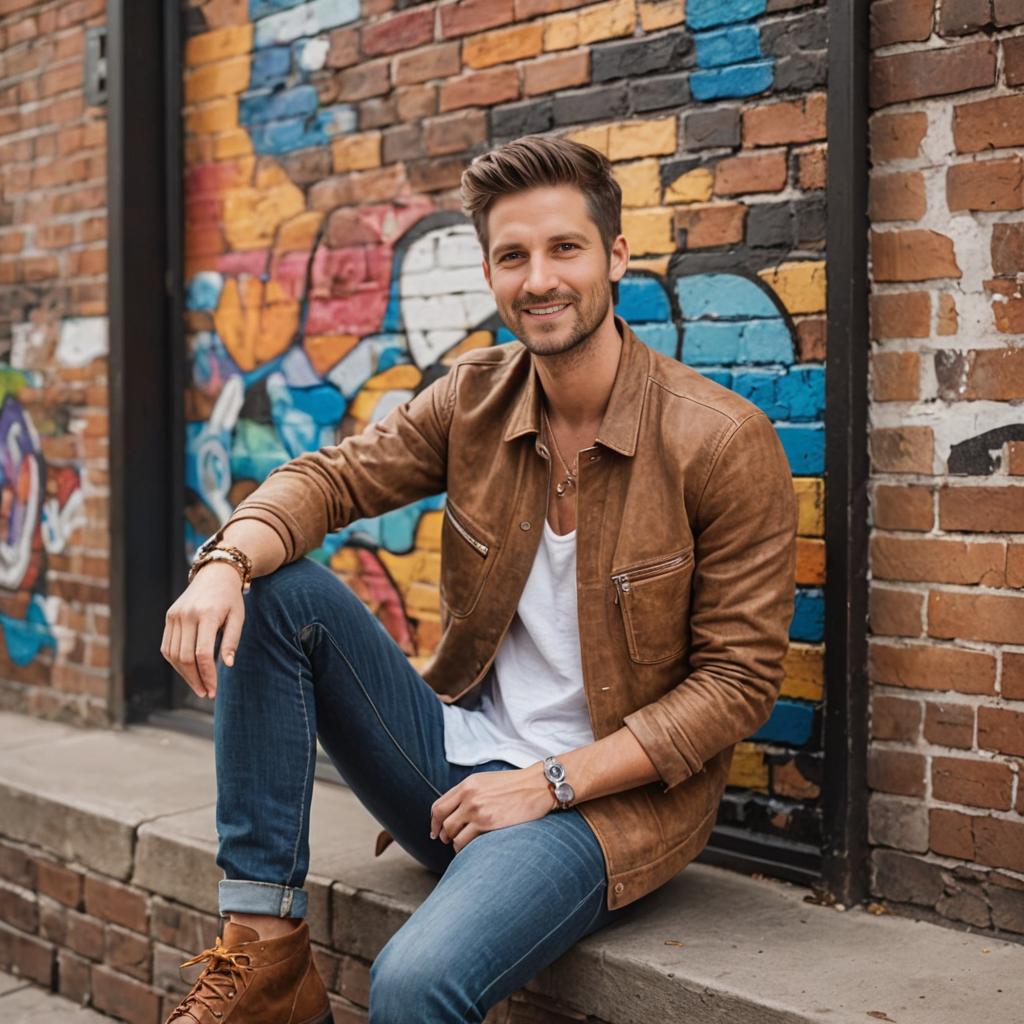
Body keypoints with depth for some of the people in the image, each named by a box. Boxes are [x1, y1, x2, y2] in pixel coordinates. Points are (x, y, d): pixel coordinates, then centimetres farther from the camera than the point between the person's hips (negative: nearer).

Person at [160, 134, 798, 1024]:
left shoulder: (726, 441, -13)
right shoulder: (474, 399, 3)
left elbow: (741, 680, -13)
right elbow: (332, 477, 0)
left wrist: (552, 781, -17)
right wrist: (225, 561, -24)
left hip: (614, 792, -6)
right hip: (462, 758, 6)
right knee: (279, 592, -13)